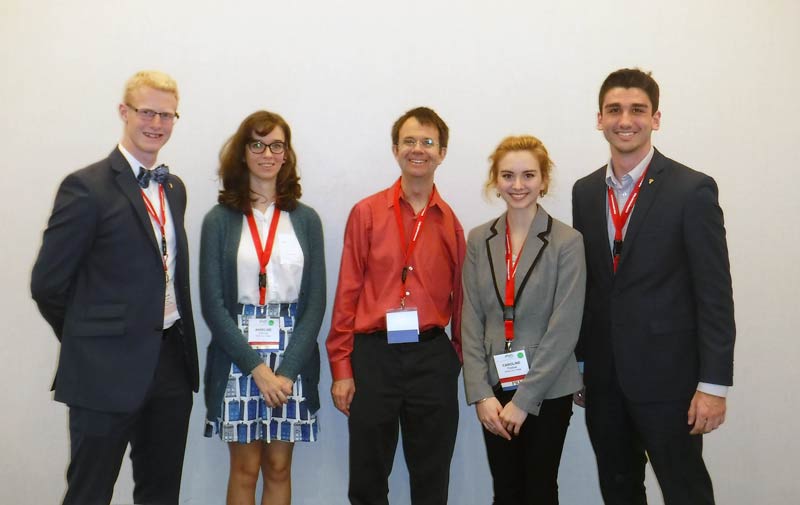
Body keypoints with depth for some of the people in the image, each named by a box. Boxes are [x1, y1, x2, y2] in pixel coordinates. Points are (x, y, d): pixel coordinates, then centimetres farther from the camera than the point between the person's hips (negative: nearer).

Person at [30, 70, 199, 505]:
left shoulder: (174, 188, 11)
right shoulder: (87, 187, -11)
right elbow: (47, 284, -10)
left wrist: (180, 344, 8)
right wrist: (89, 338, 2)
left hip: (172, 364, 7)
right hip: (108, 370, -6)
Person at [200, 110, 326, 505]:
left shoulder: (306, 220, 4)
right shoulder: (219, 220, 0)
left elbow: (315, 301, 1)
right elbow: (212, 302, -5)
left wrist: (288, 369, -9)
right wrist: (256, 366, -12)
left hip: (292, 357, 1)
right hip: (238, 359, -1)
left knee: (279, 468, 10)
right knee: (244, 469, 7)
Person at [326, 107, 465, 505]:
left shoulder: (451, 223, 5)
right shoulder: (366, 212, 0)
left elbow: (459, 298, 8)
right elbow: (347, 293, 0)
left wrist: (465, 364, 7)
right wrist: (341, 368, -2)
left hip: (433, 356, 2)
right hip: (374, 354, -1)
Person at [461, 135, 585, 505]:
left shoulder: (567, 242, -9)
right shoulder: (478, 240, 3)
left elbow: (564, 328, -12)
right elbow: (471, 322, 1)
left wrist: (524, 398, -13)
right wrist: (481, 393, -6)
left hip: (548, 390, -3)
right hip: (495, 388, 3)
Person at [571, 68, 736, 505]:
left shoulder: (692, 190, -9)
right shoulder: (584, 191, 7)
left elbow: (715, 294, -11)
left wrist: (713, 383, -14)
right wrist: (576, 363, 10)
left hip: (667, 373, -5)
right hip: (603, 376, 5)